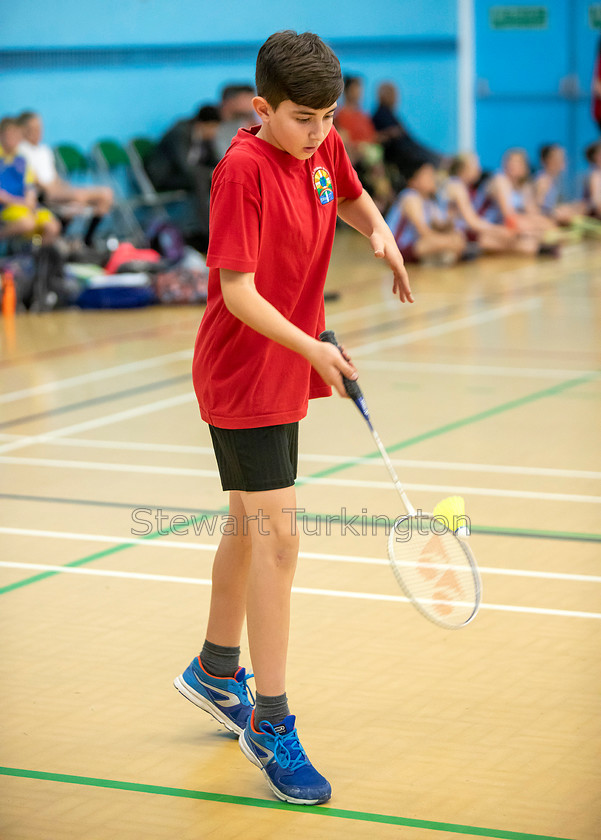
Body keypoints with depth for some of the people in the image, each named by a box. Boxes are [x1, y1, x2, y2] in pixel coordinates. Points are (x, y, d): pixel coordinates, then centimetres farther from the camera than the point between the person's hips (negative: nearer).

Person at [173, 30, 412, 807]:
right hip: (241, 377, -8)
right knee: (278, 538, -12)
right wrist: (311, 348, -34)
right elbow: (238, 291, -25)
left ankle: (214, 672, 41)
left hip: (285, 370, 9)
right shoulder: (243, 168, -22)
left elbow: (350, 198, 22)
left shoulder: (323, 149, 0)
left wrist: (379, 231, 1)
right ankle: (271, 726, -4)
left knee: (251, 523, 22)